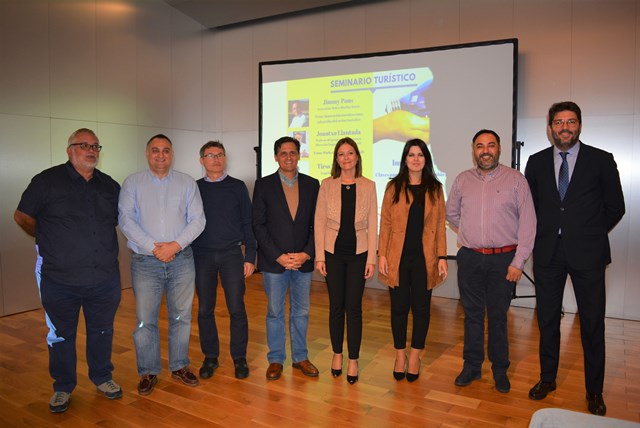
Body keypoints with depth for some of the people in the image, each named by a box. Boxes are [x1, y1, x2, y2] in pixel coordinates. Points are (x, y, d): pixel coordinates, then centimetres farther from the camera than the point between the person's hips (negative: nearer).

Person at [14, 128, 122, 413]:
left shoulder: (110, 185, 8)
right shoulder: (47, 181, -4)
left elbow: (121, 219, 20)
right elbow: (22, 216, 4)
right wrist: (48, 240, 9)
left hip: (104, 279, 3)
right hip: (60, 280, -3)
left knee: (102, 331, 15)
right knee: (61, 335, 12)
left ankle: (102, 377, 34)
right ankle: (63, 387, 30)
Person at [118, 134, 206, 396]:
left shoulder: (187, 183, 7)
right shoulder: (132, 183, 4)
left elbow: (197, 220, 1)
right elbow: (126, 220, -5)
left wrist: (175, 245, -12)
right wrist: (154, 248, -13)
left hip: (181, 259, 1)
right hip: (145, 261, -1)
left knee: (181, 316, 9)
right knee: (145, 320, 2)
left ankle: (179, 366, 25)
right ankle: (148, 372, 18)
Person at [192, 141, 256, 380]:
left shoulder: (237, 187, 4)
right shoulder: (194, 188, 7)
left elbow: (247, 223, 3)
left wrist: (250, 257, -2)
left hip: (231, 254, -1)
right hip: (202, 256, 2)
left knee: (236, 309, 0)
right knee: (205, 310, 7)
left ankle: (239, 358, 15)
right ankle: (210, 357, 22)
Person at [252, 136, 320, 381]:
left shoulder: (312, 185, 4)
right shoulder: (263, 185, -2)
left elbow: (317, 224, 3)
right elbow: (259, 225, -5)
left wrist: (307, 253, -9)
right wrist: (278, 256, -12)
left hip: (303, 260, 2)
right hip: (273, 261, -2)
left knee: (301, 311, 13)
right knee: (275, 312, 9)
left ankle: (300, 357, 29)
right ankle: (276, 359, 25)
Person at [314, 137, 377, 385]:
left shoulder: (368, 186, 1)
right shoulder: (327, 185, 0)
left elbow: (372, 224, 1)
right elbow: (319, 221, 0)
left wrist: (371, 258, -3)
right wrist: (319, 256, -4)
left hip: (358, 253, 0)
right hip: (333, 252, 1)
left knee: (354, 307, 2)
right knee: (336, 306, 9)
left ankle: (353, 360, 16)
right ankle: (337, 354, 27)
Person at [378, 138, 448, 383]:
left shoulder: (435, 189, 6)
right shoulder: (393, 187, 4)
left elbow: (440, 226, 5)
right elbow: (385, 223, 2)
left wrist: (442, 257, -1)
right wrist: (381, 255, -4)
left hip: (424, 258, 1)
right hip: (398, 257, 0)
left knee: (421, 307, 7)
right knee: (399, 306, 7)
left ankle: (415, 356, 23)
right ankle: (400, 354, 24)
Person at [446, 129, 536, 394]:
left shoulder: (515, 179, -3)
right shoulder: (462, 180, 6)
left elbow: (528, 222, -6)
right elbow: (451, 213, 20)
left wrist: (518, 261, -10)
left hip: (504, 259, -2)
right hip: (470, 258, 2)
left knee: (498, 315, 7)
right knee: (472, 314, 10)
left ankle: (500, 370, 23)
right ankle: (472, 366, 23)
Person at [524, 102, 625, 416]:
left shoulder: (601, 160, -1)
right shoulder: (536, 162, 5)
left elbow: (615, 206, 4)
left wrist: (590, 234, 5)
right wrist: (543, 234, 7)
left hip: (587, 253, -2)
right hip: (548, 252, 2)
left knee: (592, 323, 6)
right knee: (547, 319, 12)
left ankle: (594, 391, 22)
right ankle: (547, 378, 29)